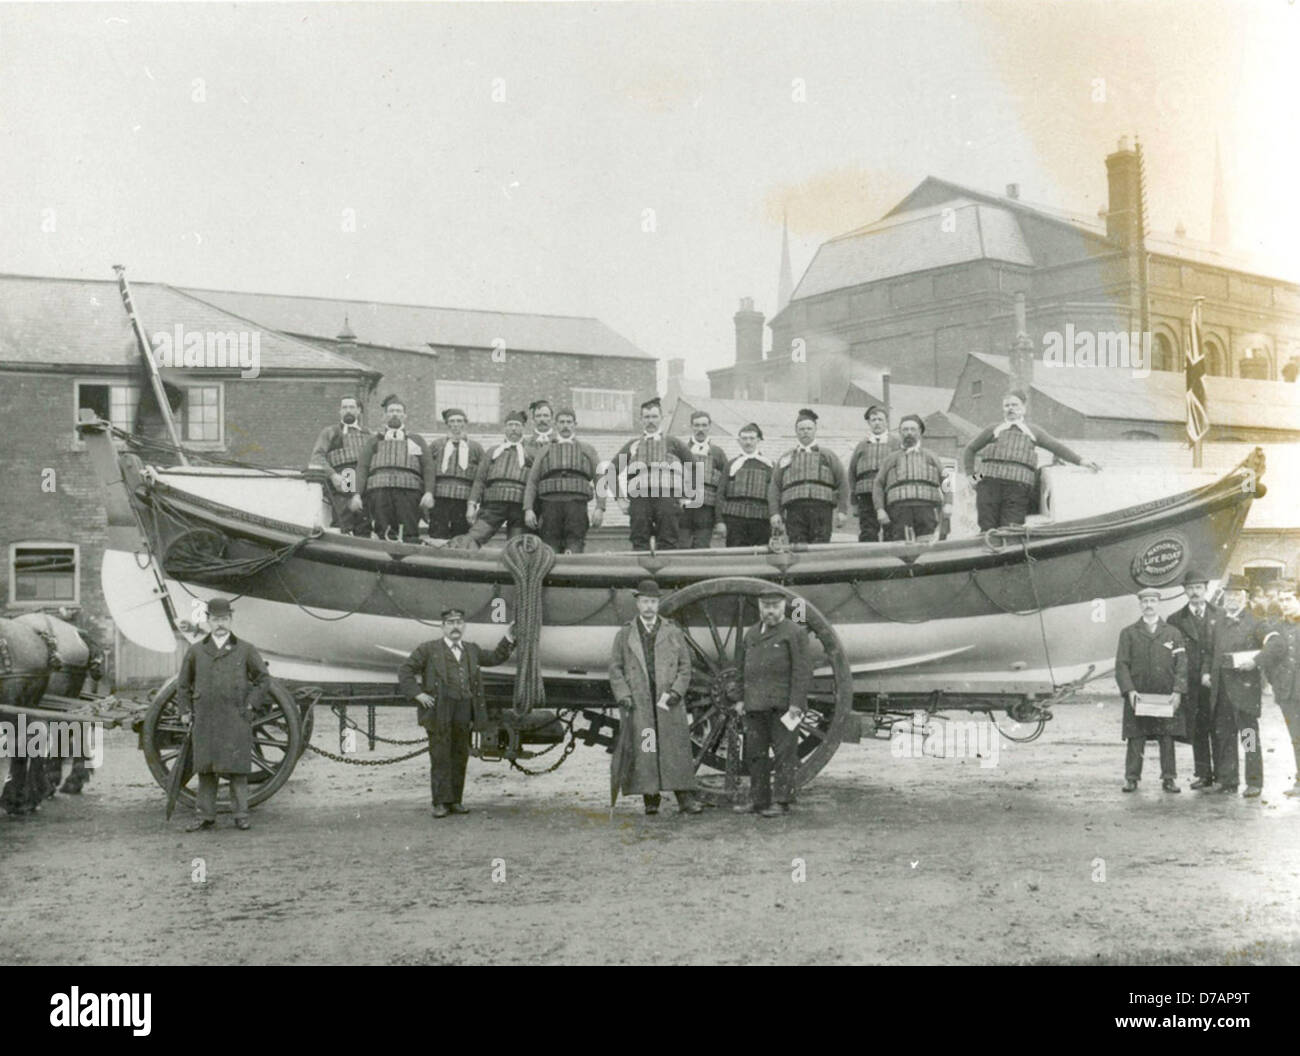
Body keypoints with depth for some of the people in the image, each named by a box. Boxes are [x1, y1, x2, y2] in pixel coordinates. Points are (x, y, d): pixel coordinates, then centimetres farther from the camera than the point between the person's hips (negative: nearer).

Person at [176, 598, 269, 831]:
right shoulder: (195, 651, 9)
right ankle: (206, 816, 9)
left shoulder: (246, 650, 4)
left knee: (237, 768, -3)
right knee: (205, 768, 4)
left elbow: (263, 680, 8)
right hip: (205, 721, 2)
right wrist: (186, 712, 8)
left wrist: (250, 706, -1)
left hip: (236, 721, -2)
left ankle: (241, 815, 2)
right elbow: (183, 685, 16)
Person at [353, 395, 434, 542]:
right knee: (384, 535, -11)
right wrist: (357, 494, -1)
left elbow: (428, 467, 13)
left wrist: (429, 492, -4)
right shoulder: (374, 440, 26)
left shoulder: (416, 440, 26)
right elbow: (362, 467, 15)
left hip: (409, 489, 0)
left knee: (410, 535, -13)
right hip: (379, 489, 0)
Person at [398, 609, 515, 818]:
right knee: (440, 756, -5)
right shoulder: (428, 649, 4)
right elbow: (405, 671, 2)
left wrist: (509, 638, 22)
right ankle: (440, 803, -1)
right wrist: (418, 694, -8)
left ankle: (455, 801, 13)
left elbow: (494, 659, 32)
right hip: (439, 710, -4)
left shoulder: (471, 650, 19)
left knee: (460, 756, 6)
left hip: (464, 711, 5)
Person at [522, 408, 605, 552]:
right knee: (549, 551, -7)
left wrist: (600, 508, -4)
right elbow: (532, 481, 15)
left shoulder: (587, 450, 21)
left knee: (575, 547, -14)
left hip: (577, 504, -1)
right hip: (550, 504, 1)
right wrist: (528, 509, 1)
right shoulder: (544, 451, 23)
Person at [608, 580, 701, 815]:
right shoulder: (624, 634, 10)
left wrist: (676, 691, -5)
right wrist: (623, 696, -5)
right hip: (637, 703, 0)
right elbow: (615, 668, 8)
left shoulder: (673, 633, 11)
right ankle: (650, 800, 1)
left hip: (668, 701, 0)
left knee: (676, 748, -4)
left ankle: (685, 798, -4)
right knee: (642, 750, -4)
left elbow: (685, 666, 10)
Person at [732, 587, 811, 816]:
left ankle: (783, 802, 0)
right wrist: (741, 699, 13)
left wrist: (796, 704, -15)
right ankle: (758, 800, 12)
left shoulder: (795, 633, -3)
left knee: (784, 753, -3)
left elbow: (802, 671, -9)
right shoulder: (751, 634, 17)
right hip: (756, 705, 6)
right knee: (755, 753, 6)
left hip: (783, 705, -6)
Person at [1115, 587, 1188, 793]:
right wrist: (1129, 690, -11)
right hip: (1138, 697, -1)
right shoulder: (1128, 633, 8)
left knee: (1167, 739, 2)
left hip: (1167, 698, 1)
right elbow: (1121, 664, 2)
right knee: (1135, 739, -1)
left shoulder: (1173, 633, 10)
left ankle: (1168, 778, 10)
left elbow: (1182, 665, 4)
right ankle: (1131, 778, 5)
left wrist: (1178, 692, -9)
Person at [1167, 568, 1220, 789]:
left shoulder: (1219, 616, 10)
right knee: (1197, 730, 2)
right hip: (1190, 685, 0)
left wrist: (1211, 673, -7)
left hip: (1214, 681, 0)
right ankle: (1203, 775, 7)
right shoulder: (1176, 620, 9)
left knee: (1218, 728, -2)